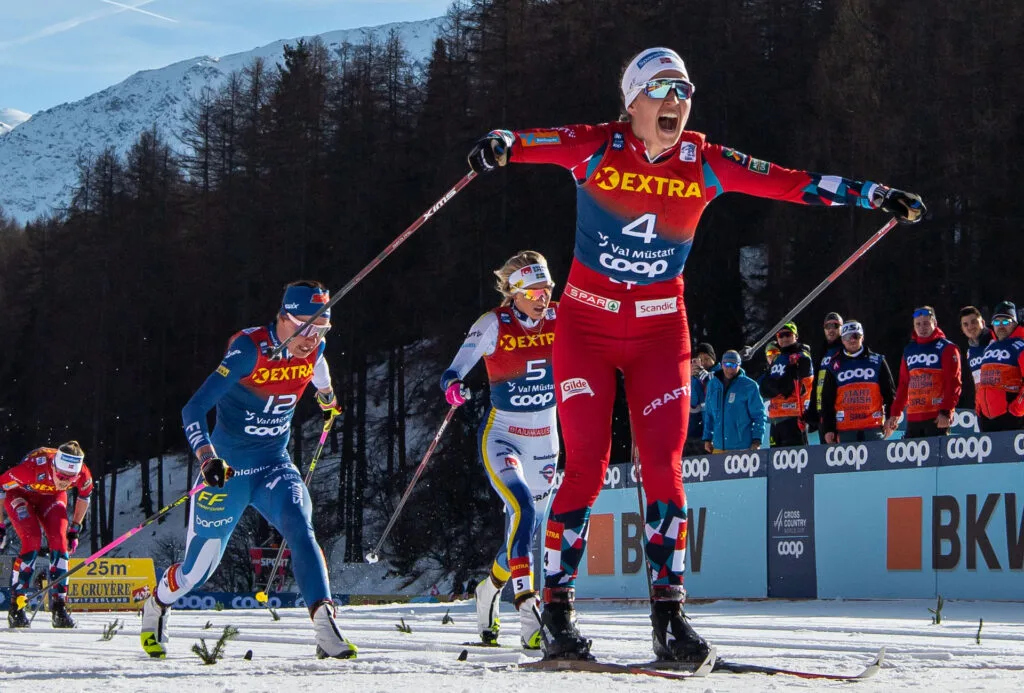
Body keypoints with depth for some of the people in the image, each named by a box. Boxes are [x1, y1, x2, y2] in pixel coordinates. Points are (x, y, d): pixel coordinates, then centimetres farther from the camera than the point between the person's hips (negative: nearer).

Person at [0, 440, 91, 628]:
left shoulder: (83, 475, -29)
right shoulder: (33, 467, -42)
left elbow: (84, 496, -4)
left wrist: (75, 530, 0)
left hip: (52, 497, 3)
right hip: (20, 494, -3)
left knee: (59, 541, -17)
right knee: (33, 542, -23)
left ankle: (59, 606, -11)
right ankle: (16, 606, -16)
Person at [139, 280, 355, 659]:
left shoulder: (314, 348, -6)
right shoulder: (249, 349, -24)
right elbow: (194, 409, -27)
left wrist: (326, 395, 43)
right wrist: (208, 458, -42)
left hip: (275, 466, 4)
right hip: (228, 470, -4)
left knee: (300, 529, -26)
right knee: (199, 567, 8)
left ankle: (325, 627, -33)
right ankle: (156, 607, 41)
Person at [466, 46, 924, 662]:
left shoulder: (705, 164, -2)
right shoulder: (600, 148, -8)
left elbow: (792, 183, -5)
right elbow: (543, 144, -26)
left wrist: (872, 196, -11)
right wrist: (502, 146, -49)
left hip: (661, 331, 2)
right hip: (587, 324, -2)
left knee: (664, 468, -6)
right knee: (587, 466, -8)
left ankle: (669, 612, 1)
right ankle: (557, 607, 3)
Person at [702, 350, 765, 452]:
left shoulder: (749, 386, -3)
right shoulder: (713, 384, 11)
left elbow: (759, 414, -2)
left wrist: (757, 440, -9)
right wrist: (707, 438, 13)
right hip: (718, 447, 4)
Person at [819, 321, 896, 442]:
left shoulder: (877, 361, 8)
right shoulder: (835, 366, 10)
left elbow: (889, 393, 9)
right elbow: (827, 400, 10)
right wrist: (828, 429, 4)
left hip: (873, 427, -1)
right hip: (846, 430, 1)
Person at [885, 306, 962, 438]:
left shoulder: (946, 348, -1)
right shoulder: (909, 350, 18)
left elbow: (953, 383, -8)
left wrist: (946, 412, -17)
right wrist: (894, 413, 17)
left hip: (937, 418, -6)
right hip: (913, 418, 6)